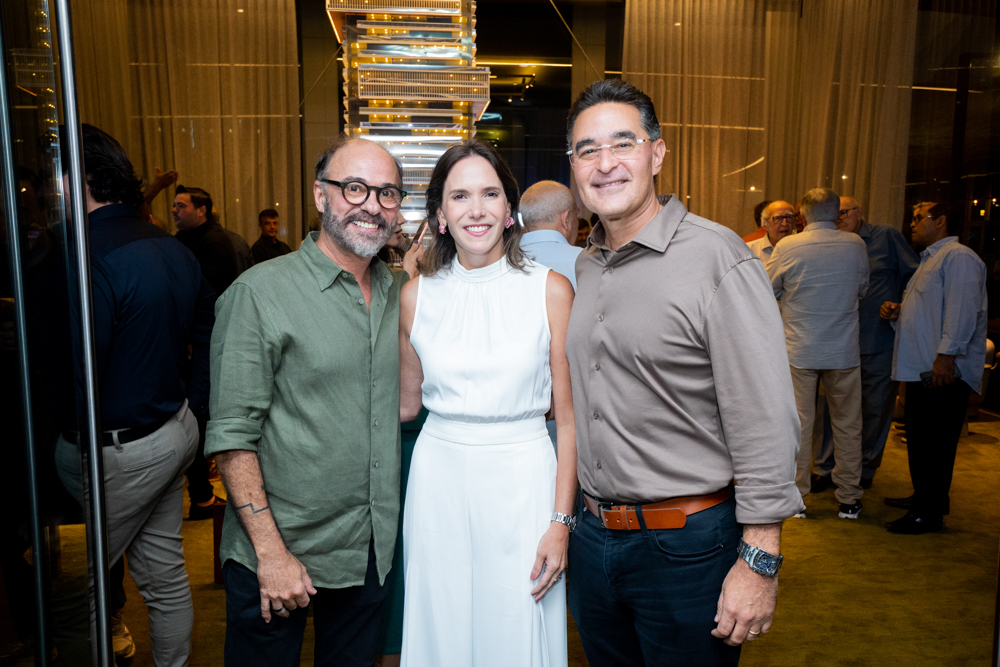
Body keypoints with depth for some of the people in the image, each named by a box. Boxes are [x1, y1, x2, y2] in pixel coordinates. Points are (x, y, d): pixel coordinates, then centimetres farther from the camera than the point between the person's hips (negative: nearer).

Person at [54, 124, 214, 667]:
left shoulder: (86, 257, -21)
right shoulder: (172, 247, 6)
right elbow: (208, 330, 12)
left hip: (117, 452, -8)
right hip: (176, 433, 9)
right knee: (165, 573, 21)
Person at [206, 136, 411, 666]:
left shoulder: (400, 292, 4)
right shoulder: (262, 292, -13)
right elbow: (232, 434, -15)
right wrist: (270, 552, -16)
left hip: (373, 545, 5)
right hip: (278, 549, -5)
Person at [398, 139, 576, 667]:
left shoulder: (550, 291, -5)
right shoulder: (416, 295, 2)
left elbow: (568, 417, -3)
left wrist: (561, 522, -7)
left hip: (521, 478, -2)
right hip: (439, 479, 2)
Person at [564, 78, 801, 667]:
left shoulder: (717, 256, -15)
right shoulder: (583, 267, 6)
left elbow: (766, 423, -17)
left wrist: (759, 562, -18)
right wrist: (570, 517, 16)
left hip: (688, 545, -6)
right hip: (594, 537, 6)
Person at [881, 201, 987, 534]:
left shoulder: (958, 256, -10)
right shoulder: (931, 260, 24)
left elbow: (961, 309, -21)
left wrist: (946, 354, -27)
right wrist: (896, 312, 10)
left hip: (943, 370, -11)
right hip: (921, 368, 11)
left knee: (935, 442, -6)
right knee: (919, 438, 17)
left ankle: (930, 512, 1)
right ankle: (923, 497, 29)